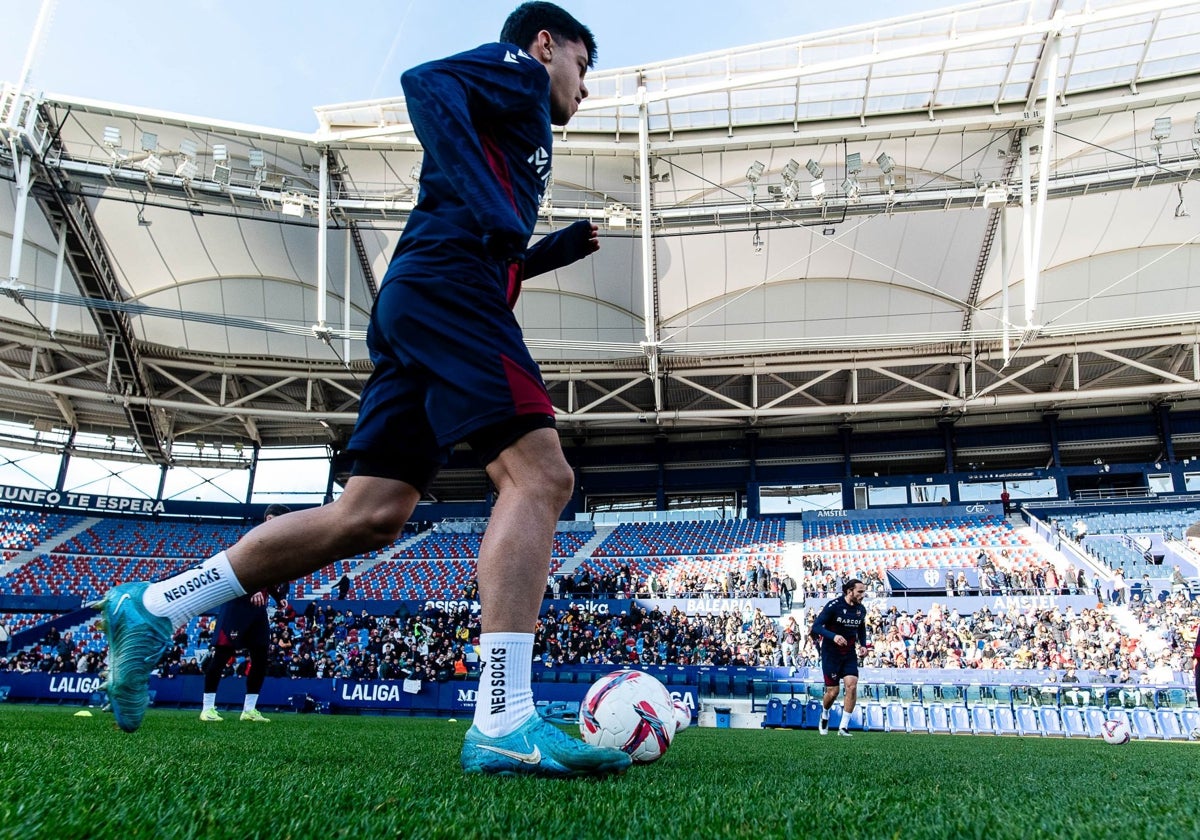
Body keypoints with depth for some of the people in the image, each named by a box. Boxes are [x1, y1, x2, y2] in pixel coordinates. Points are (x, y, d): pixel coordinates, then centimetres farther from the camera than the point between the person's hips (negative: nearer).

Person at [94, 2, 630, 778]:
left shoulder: (518, 122, 36)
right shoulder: (518, 72, 12)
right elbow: (426, 82, -10)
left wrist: (555, 250, 28)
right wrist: (490, 212, -19)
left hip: (414, 299, 9)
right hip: (447, 286, -9)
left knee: (372, 515, 1)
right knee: (540, 473, -18)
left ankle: (151, 607, 8)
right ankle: (504, 724, -26)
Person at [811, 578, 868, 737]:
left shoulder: (861, 609, 1)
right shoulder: (833, 606, -17)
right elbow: (816, 626, -21)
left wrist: (863, 645, 5)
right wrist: (833, 636, -35)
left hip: (850, 654, 4)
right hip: (831, 653, -4)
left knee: (852, 685, -14)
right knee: (833, 691, -2)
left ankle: (843, 727, -3)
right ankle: (824, 715, 31)